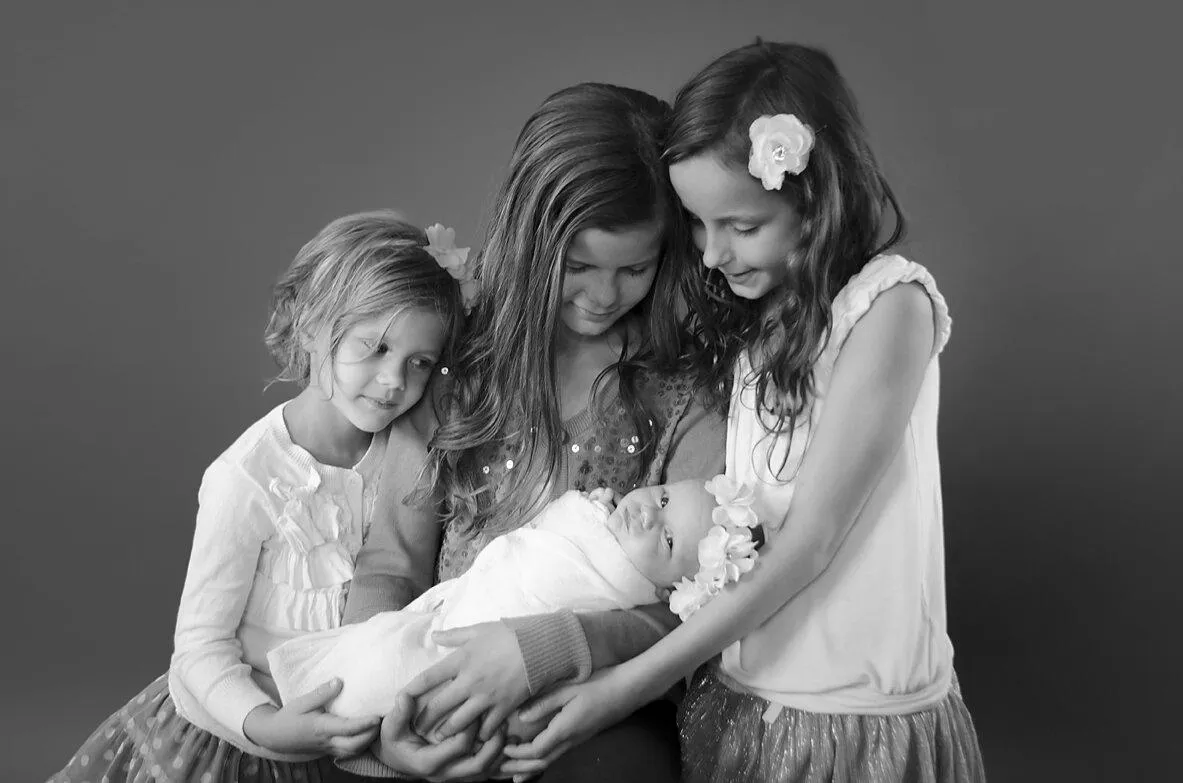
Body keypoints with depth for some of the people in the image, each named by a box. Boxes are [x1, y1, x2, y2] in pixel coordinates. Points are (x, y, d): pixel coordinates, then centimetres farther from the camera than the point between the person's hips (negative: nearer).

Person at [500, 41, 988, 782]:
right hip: (733, 699, 5)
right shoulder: (736, 313, 4)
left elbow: (806, 546, -18)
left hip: (863, 722, -5)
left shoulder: (889, 303, -15)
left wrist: (626, 686, -18)